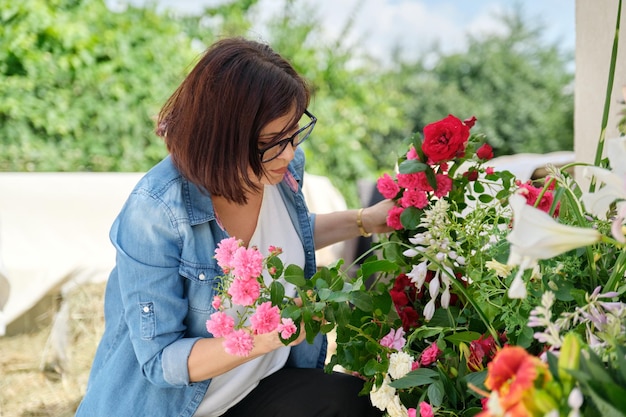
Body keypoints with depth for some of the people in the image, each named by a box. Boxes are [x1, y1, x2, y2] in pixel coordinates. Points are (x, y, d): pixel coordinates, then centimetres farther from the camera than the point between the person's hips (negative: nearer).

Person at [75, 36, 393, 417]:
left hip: (265, 385, 5)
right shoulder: (155, 213, -26)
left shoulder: (282, 167, -8)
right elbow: (160, 360, -21)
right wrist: (266, 337, -34)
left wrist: (364, 222, 4)